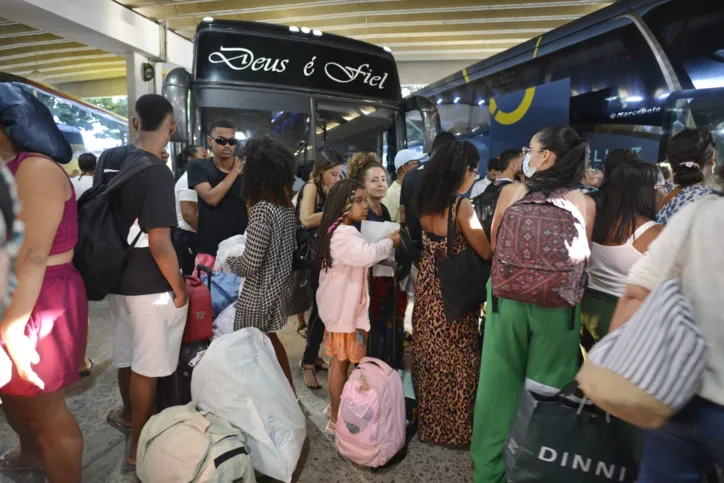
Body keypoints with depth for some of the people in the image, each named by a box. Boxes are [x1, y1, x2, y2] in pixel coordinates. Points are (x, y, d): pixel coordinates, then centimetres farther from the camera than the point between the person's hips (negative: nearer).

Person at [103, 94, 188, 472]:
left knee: (126, 354, 26)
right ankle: (138, 449, 24)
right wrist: (179, 289, -13)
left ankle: (128, 413, 49)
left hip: (117, 278, 8)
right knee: (146, 366, 8)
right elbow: (159, 244, -26)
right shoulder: (157, 173, -23)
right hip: (150, 288, -8)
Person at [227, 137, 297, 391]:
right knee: (271, 342, 25)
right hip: (280, 288, 9)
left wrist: (230, 260, -3)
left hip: (260, 296, -8)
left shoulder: (262, 209, -22)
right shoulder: (287, 205, 2)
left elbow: (250, 265, -23)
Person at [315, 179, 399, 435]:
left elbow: (361, 257, 16)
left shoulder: (344, 231, 11)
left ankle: (337, 407, 34)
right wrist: (390, 242, -22)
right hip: (343, 307, -10)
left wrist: (385, 244, 2)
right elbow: (367, 254, -38)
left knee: (341, 360, 19)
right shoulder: (341, 234, -24)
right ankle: (336, 419, 16)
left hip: (346, 304, 10)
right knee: (341, 362, 2)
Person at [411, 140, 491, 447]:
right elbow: (486, 253, -15)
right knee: (456, 362, 10)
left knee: (429, 357, 19)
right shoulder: (461, 206, -20)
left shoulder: (426, 203, 2)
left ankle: (428, 420, 37)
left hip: (427, 289, 7)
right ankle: (455, 428, 28)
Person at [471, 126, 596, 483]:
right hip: (557, 304, 1)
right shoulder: (585, 204, -4)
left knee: (502, 382, 13)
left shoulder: (511, 193, -6)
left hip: (508, 297, 0)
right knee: (546, 389, 15)